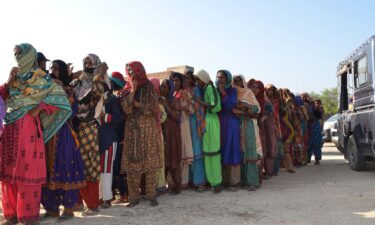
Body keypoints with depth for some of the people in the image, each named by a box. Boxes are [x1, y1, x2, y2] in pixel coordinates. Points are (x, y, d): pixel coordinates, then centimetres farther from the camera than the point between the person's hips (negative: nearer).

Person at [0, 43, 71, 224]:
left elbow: (59, 96, -7)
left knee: (26, 170, -5)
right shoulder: (15, 76, 17)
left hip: (27, 127, -6)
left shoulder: (39, 77, 0)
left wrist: (39, 108, -12)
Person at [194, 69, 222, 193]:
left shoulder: (210, 88, -9)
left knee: (213, 151, -4)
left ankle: (216, 181, 4)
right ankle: (210, 179, 19)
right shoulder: (202, 90, 13)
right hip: (203, 123, 8)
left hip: (211, 123, -8)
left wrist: (201, 102, -13)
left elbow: (217, 106, -18)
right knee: (206, 152, 10)